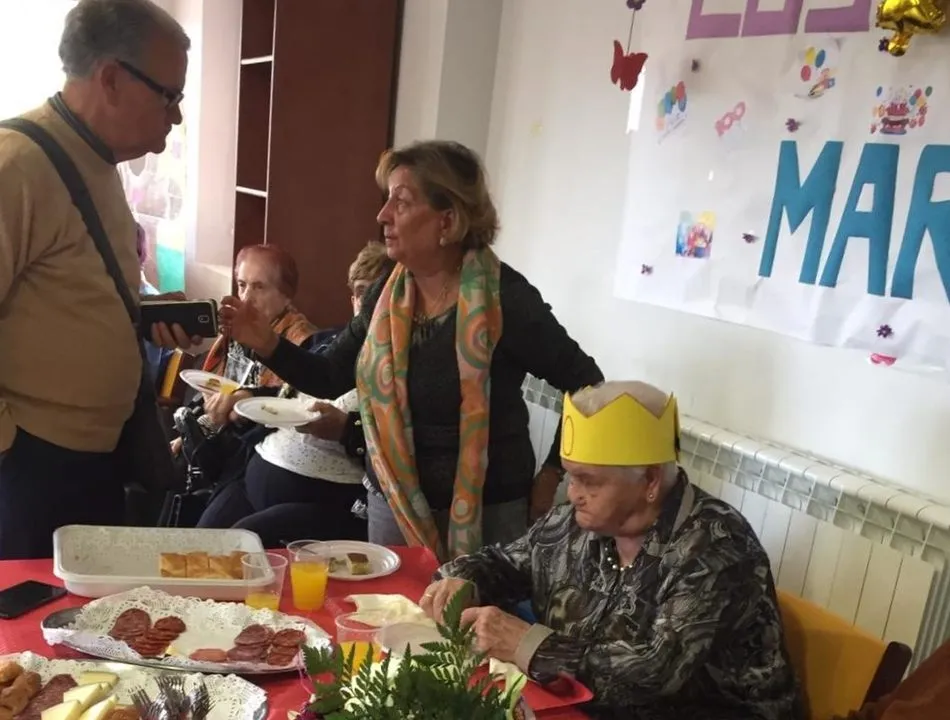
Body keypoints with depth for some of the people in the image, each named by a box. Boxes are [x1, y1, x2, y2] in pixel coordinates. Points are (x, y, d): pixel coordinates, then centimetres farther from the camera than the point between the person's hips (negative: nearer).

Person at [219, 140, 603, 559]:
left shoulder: (504, 299, -18)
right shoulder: (387, 296, 0)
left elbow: (586, 385, -10)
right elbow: (329, 378, 7)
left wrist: (551, 475, -9)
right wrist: (266, 343, -8)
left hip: (484, 514, -5)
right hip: (391, 504, 6)